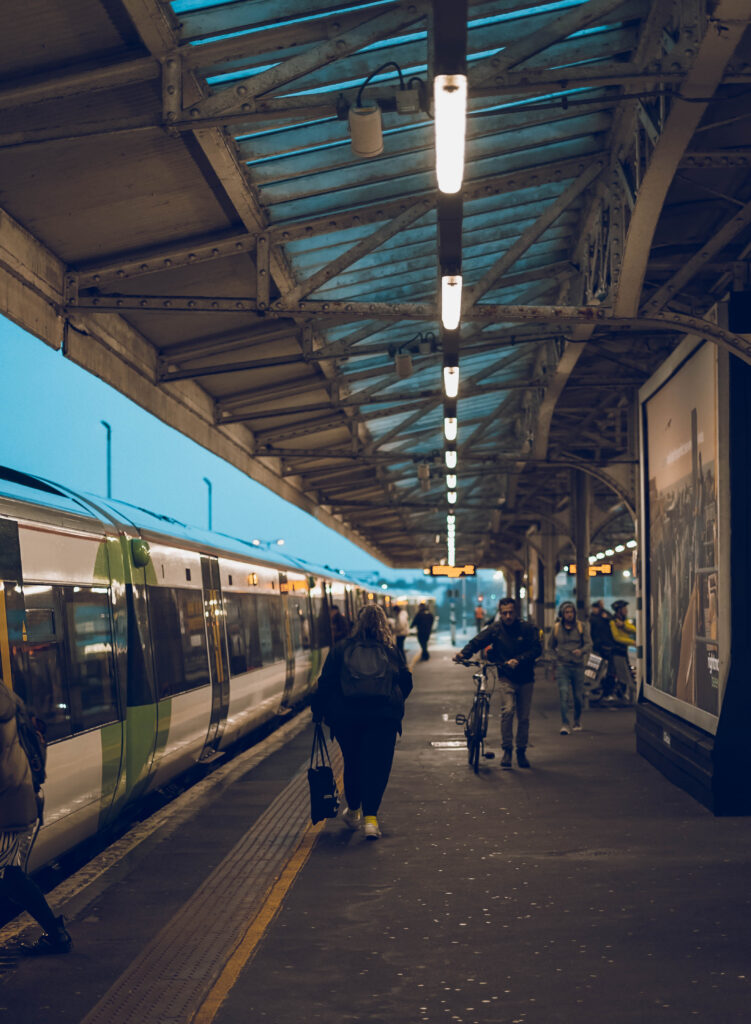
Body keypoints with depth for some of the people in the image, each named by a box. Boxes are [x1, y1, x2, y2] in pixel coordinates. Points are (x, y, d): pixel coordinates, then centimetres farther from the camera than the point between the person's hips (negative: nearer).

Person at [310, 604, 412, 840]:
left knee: (352, 763, 17)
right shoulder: (391, 651, 7)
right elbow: (406, 682, 11)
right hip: (383, 716, -1)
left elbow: (325, 683, 1)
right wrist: (394, 705, 27)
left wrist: (318, 711, 10)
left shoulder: (341, 650, 4)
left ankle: (353, 810, 33)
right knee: (377, 765, -1)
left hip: (345, 716, 1)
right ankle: (370, 817, -12)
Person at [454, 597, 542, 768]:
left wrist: (518, 660, -23)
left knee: (524, 717, 8)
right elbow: (476, 642, -7)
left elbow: (537, 649, -10)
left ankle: (521, 751, 25)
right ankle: (507, 749, -10)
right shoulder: (494, 629, -2)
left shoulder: (527, 629, -4)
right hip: (506, 677, -1)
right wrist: (463, 654, -26)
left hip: (525, 678, 1)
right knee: (508, 710, -22)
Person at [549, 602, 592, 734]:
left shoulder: (581, 626, 4)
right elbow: (551, 646, 19)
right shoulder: (556, 628, 7)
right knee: (564, 694, -14)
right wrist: (557, 657, 6)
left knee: (578, 697, 5)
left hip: (578, 665, 0)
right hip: (562, 666, 0)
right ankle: (564, 725, -16)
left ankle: (577, 722, 27)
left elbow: (589, 644, -4)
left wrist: (581, 651, -23)